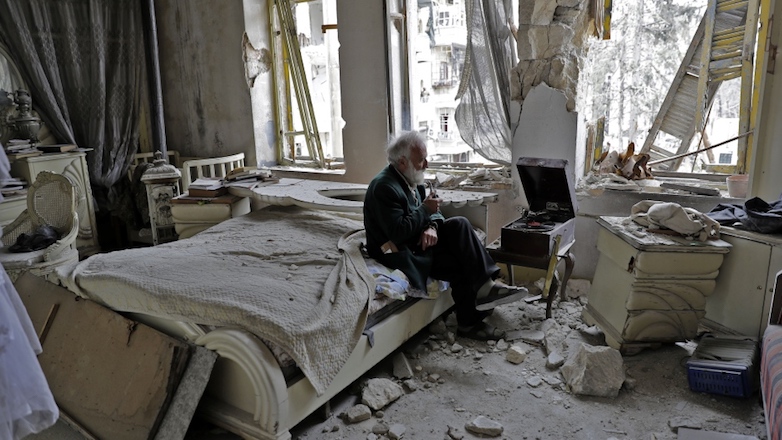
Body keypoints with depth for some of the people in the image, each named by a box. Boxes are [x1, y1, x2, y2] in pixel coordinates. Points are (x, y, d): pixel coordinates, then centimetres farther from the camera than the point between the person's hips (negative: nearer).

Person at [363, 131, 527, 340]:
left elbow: (432, 211, 10)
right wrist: (424, 209, -19)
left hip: (417, 239, 9)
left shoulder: (412, 179, 7)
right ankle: (470, 323, -5)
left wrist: (432, 226, -14)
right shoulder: (384, 187, -22)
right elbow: (398, 232, -29)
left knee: (459, 224, -12)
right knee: (460, 264, -17)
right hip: (396, 251, -9)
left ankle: (485, 285, -15)